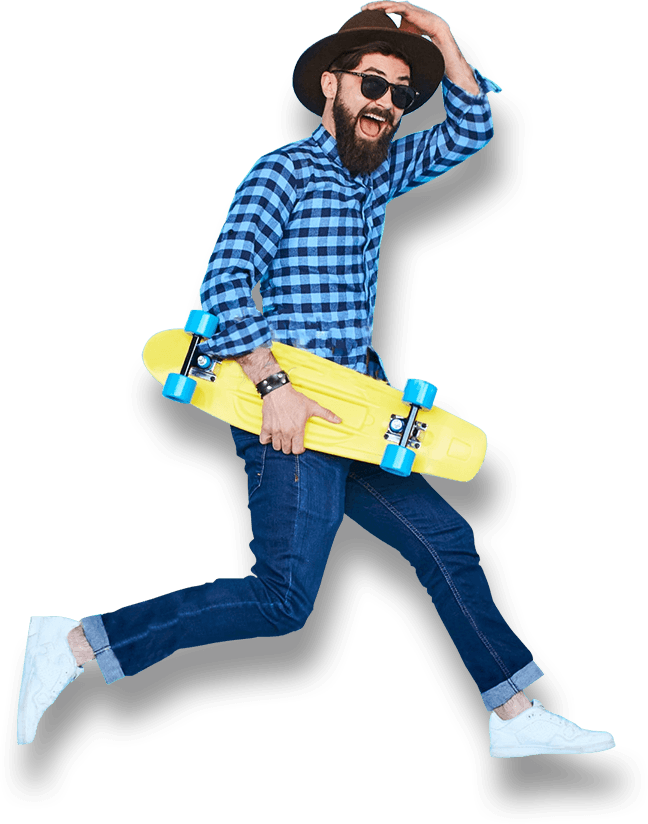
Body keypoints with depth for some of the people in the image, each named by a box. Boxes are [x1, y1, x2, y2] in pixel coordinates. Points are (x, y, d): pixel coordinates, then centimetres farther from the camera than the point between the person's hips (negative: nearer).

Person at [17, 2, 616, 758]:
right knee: (284, 598, -14)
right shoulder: (288, 170, -6)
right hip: (294, 416, -9)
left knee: (444, 539, 11)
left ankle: (514, 715, 21)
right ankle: (74, 643, -9)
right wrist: (275, 387, -25)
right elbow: (224, 280, -17)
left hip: (352, 413, 9)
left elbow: (469, 132, 23)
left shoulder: (376, 172, 18)